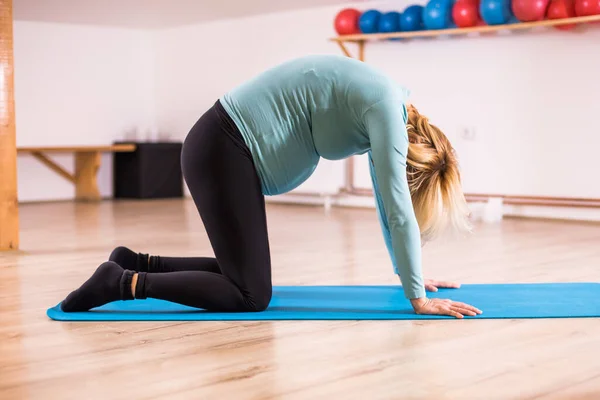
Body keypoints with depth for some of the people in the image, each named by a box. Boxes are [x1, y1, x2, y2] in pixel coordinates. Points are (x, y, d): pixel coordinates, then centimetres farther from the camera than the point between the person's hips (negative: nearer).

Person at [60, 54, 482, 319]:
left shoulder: (388, 106, 12)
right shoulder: (387, 109, -15)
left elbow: (386, 199, 20)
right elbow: (397, 207, -17)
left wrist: (410, 273, 22)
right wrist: (418, 297, -12)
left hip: (227, 148, 10)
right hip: (224, 152, -10)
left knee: (244, 274, 16)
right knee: (251, 296, -8)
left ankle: (137, 263, 20)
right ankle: (124, 282, -5)